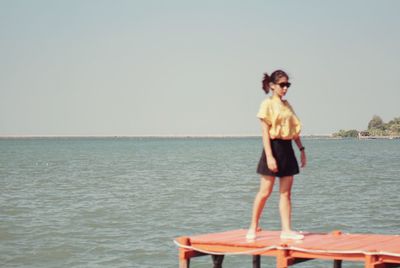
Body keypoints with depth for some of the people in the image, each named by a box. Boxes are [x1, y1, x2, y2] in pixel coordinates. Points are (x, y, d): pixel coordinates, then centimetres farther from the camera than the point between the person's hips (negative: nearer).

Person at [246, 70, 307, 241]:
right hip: (274, 147, -7)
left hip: (287, 149, 7)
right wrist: (269, 156, -19)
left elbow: (295, 129, 18)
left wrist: (302, 150, 12)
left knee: (286, 193, 4)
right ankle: (253, 228, 10)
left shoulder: (287, 105, 14)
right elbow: (265, 132, -12)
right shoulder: (267, 104, -6)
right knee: (265, 192, -2)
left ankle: (286, 230, 5)